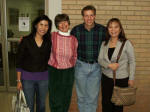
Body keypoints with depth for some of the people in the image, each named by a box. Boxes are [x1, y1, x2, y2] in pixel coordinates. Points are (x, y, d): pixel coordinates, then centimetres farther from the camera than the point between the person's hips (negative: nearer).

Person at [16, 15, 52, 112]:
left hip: (44, 78, 3)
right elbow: (19, 62, -5)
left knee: (41, 104, 16)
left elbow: (49, 60, 7)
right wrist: (19, 80, -6)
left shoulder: (48, 42, -1)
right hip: (27, 77, -2)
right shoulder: (26, 40, -9)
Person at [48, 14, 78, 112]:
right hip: (54, 71, -2)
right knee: (55, 100, 5)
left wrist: (71, 66, 10)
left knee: (66, 99, 16)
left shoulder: (74, 39, -3)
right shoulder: (52, 36, -9)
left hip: (68, 72, 2)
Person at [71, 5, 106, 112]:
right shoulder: (76, 30, -6)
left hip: (96, 66, 0)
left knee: (93, 96, 7)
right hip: (81, 66, 0)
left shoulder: (102, 30, -5)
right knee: (81, 95, 13)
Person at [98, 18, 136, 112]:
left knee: (118, 104, 10)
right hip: (106, 78, 4)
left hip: (121, 79, -3)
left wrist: (131, 78, -7)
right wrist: (109, 65, -16)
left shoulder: (126, 43, -11)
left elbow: (132, 62, -6)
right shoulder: (104, 43, 2)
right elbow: (100, 59, 3)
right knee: (106, 104, 12)